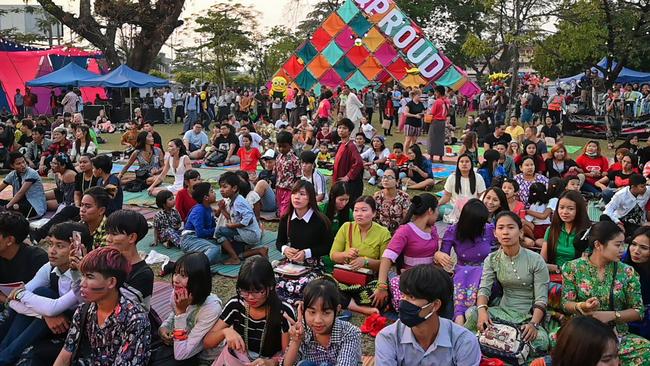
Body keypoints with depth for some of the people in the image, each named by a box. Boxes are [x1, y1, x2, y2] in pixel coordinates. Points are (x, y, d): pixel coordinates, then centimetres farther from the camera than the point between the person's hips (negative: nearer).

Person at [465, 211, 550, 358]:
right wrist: (482, 310, -28)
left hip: (529, 314, -1)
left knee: (541, 341, -34)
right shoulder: (492, 259, 2)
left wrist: (533, 323, -28)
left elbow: (541, 299, -11)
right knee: (472, 314, -29)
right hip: (503, 311, 1)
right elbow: (484, 289, -7)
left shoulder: (536, 260, -8)